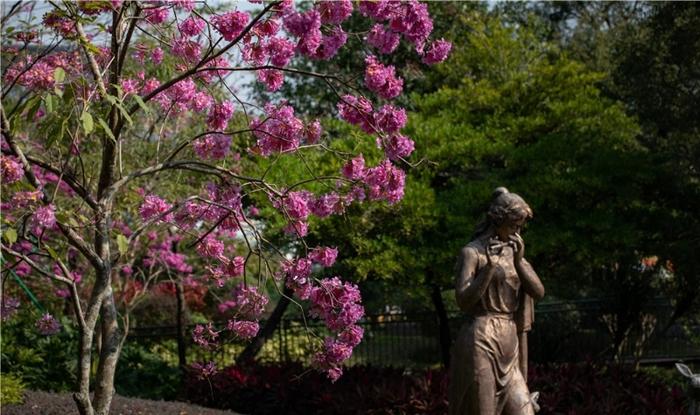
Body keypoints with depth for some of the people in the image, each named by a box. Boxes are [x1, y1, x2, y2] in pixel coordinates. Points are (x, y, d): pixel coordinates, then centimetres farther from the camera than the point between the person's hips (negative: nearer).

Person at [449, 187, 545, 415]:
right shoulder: (472, 252, -4)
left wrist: (518, 261, -11)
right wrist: (490, 267, -22)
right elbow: (463, 300, -14)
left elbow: (538, 292, 3)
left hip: (509, 342, 7)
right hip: (481, 340, -7)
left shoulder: (513, 252, 15)